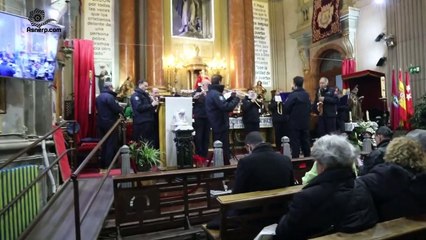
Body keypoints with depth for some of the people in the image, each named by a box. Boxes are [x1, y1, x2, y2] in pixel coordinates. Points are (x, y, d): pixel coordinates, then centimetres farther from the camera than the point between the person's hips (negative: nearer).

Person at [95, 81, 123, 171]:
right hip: (110, 123, -9)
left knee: (104, 144, 15)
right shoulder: (109, 96, -15)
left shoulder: (99, 97, 14)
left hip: (101, 123, 9)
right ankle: (109, 166, 0)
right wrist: (121, 108, 2)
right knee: (111, 145, -2)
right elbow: (117, 109, -18)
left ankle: (103, 166, 20)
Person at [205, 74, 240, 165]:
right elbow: (226, 107, -30)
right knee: (224, 149, -3)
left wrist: (231, 97, 10)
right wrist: (236, 99, -16)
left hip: (216, 125, 11)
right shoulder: (216, 94, -20)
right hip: (221, 125, -11)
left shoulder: (211, 93, 14)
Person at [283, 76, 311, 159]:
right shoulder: (307, 95, 6)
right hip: (305, 122, 7)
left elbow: (285, 109, -17)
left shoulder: (293, 95, -17)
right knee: (306, 141, 14)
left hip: (295, 123, -7)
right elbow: (309, 108, 13)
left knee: (295, 143, -1)